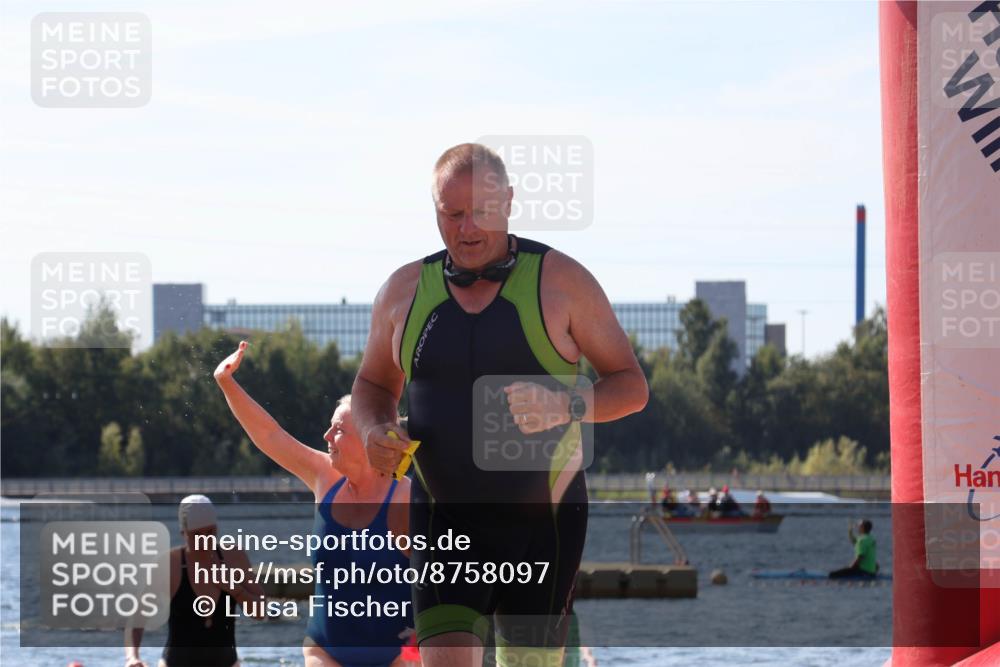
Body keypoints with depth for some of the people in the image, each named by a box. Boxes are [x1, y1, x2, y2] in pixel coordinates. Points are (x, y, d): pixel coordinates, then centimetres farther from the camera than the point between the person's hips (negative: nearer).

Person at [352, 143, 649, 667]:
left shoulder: (561, 280, -2)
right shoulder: (405, 290, 6)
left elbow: (631, 386, 1)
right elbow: (373, 384, 21)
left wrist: (565, 406, -19)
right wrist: (374, 431, -2)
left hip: (542, 520, -1)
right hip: (444, 519, 1)